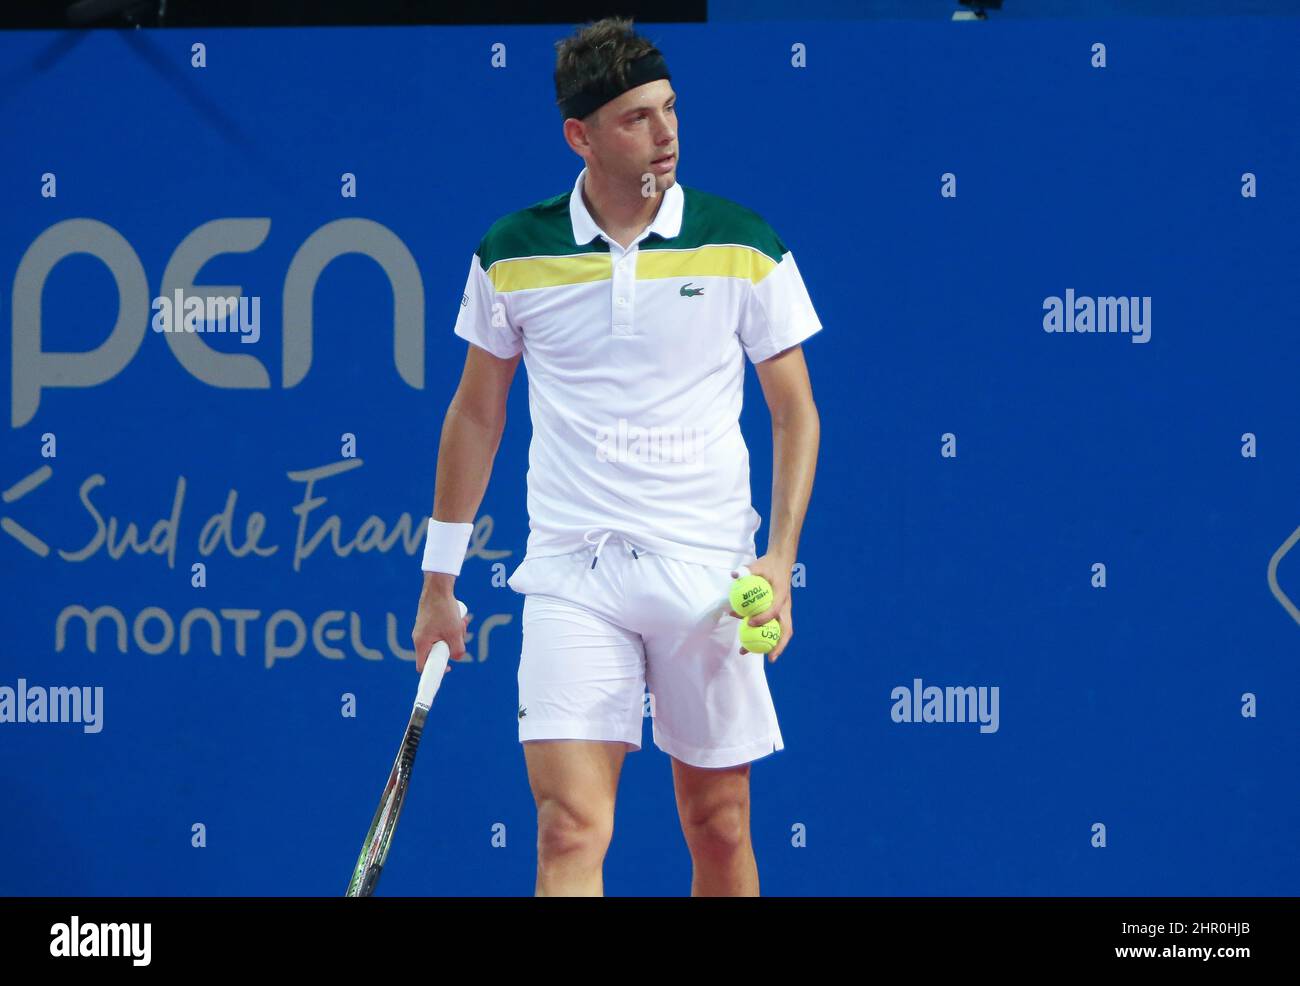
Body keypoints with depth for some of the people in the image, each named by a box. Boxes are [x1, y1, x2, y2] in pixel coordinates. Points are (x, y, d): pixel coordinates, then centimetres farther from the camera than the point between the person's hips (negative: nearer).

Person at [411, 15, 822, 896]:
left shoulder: (744, 248, -1)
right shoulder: (513, 255, 2)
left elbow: (796, 409, 5)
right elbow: (477, 411, 13)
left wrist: (781, 559, -7)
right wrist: (440, 577, 14)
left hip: (706, 577, 0)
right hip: (571, 577, 0)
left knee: (719, 829, 7)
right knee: (570, 831, -13)